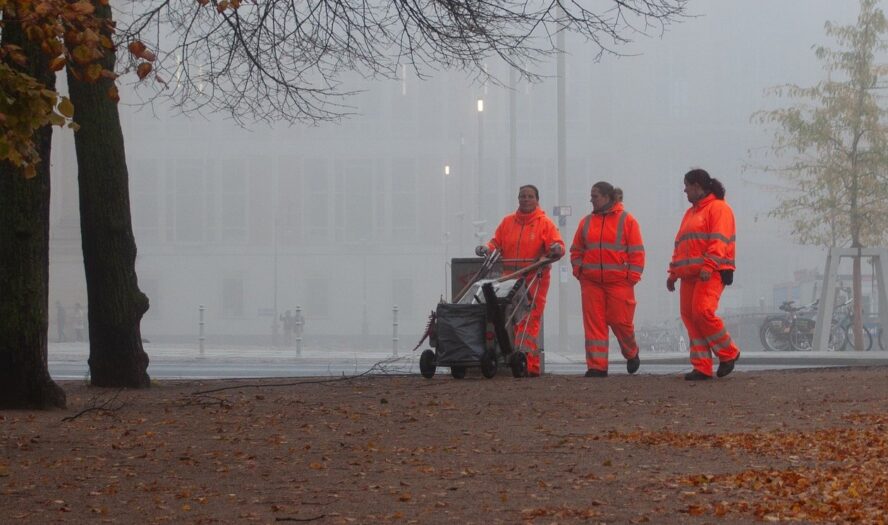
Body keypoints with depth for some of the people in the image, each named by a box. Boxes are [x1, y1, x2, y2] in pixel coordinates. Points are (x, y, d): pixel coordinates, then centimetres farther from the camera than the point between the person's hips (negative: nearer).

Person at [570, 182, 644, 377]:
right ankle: (597, 366, 0)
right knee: (594, 323, -2)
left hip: (619, 282, -3)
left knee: (621, 321, 0)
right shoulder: (586, 222, 12)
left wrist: (633, 276, -8)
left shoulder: (626, 220, 0)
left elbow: (637, 251, -1)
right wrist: (578, 270, 4)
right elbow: (576, 250, 18)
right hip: (591, 282, 4)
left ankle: (631, 354, 28)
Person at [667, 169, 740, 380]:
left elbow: (719, 241, -15)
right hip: (689, 275, 9)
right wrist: (673, 272, 19)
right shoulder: (691, 212, 26)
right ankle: (702, 367, 0)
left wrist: (708, 266, -25)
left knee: (702, 311, -22)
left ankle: (728, 352, -3)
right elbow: (680, 245, 27)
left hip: (711, 273, -9)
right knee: (689, 317, 0)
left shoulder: (718, 208, -2)